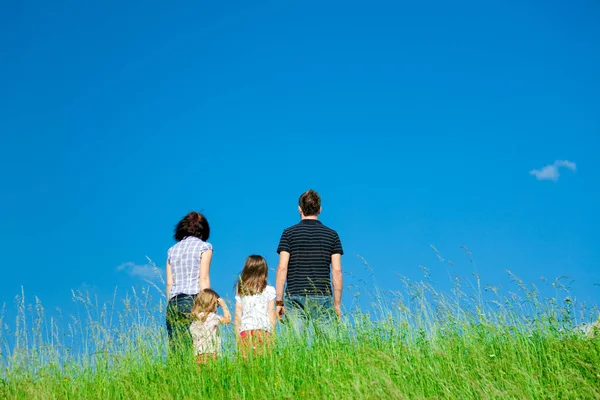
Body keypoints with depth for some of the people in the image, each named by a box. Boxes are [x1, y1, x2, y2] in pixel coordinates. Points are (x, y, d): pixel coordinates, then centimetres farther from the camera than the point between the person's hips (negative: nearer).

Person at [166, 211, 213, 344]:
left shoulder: (172, 250, 18)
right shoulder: (204, 246, 5)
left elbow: (169, 283, 13)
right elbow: (204, 278, -4)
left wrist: (171, 307, 14)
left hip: (173, 304, 5)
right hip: (194, 300, -4)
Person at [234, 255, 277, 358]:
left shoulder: (241, 291, 7)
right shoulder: (269, 291, 2)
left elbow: (238, 315, 9)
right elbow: (271, 313, 5)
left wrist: (237, 336, 14)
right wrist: (273, 334, 11)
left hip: (245, 332, 2)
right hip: (263, 331, -2)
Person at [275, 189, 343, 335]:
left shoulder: (289, 233, 2)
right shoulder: (332, 235, 6)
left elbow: (282, 268, -4)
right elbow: (337, 271, 2)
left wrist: (279, 301, 0)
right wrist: (337, 304, 7)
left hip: (295, 298, -1)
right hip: (323, 299, 1)